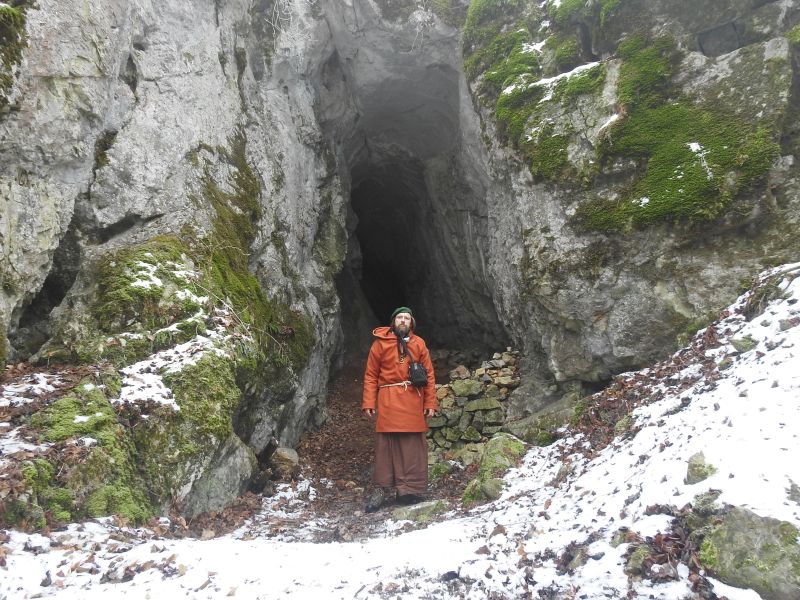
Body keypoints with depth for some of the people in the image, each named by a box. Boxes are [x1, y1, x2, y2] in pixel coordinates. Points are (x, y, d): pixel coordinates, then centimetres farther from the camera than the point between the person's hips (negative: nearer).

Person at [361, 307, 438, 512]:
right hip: (388, 401, -1)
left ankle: (411, 489, 10)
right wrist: (368, 402, -3)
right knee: (386, 444, 0)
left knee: (413, 445, 2)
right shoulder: (380, 343, 6)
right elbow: (370, 375, 4)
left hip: (413, 402, 2)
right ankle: (382, 488, 7)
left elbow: (429, 375, 9)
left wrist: (430, 403, 2)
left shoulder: (419, 344, 11)